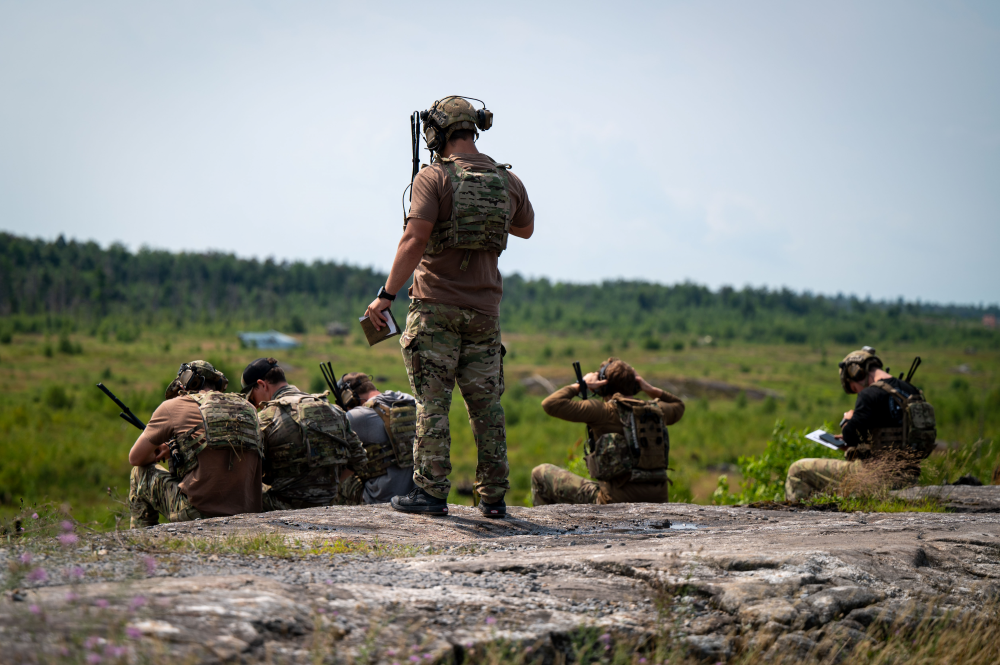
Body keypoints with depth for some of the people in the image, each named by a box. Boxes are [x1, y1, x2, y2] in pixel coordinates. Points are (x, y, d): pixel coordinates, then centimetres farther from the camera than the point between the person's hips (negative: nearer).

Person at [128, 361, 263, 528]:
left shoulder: (174, 406, 3)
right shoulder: (248, 409, 16)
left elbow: (135, 458, 12)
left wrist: (155, 456, 35)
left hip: (198, 513, -6)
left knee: (140, 473, 20)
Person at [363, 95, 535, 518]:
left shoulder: (434, 178, -9)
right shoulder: (508, 181, 7)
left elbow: (414, 241, -17)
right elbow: (526, 229, 26)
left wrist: (386, 295, -12)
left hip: (437, 308, -4)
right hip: (484, 309, 5)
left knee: (432, 404, -1)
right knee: (486, 404, 8)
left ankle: (431, 492, -2)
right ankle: (494, 497, 10)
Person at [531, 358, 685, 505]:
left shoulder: (606, 411, -9)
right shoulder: (657, 410, 8)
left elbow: (551, 404, -13)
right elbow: (678, 406, 34)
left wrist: (579, 385, 1)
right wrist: (651, 390, 19)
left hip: (617, 500, -6)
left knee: (541, 474, 10)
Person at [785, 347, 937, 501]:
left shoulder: (870, 395, -14)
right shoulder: (911, 391, 12)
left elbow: (851, 435, -16)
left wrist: (846, 421, 6)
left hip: (877, 476, -9)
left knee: (798, 470, 1)